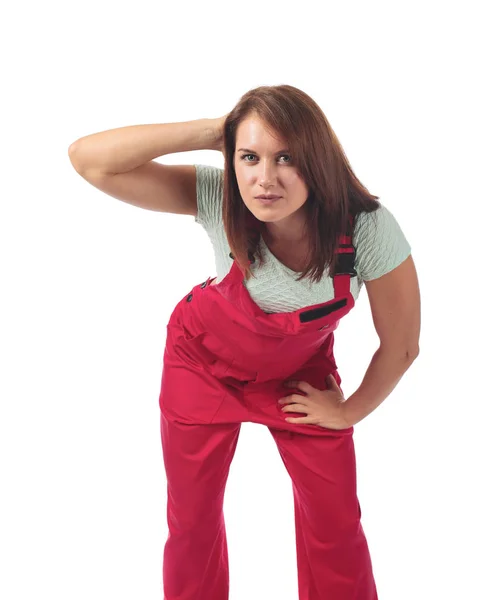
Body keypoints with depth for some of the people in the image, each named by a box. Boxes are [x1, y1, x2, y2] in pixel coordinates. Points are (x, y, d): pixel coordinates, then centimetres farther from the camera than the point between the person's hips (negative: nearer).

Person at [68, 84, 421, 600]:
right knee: (192, 520, 13)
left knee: (336, 521, 8)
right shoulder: (216, 197, -32)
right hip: (204, 360, 0)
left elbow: (401, 345, -17)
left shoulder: (368, 228, -33)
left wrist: (349, 412, -3)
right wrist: (215, 131, -42)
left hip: (300, 368, 0)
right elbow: (88, 159, -39)